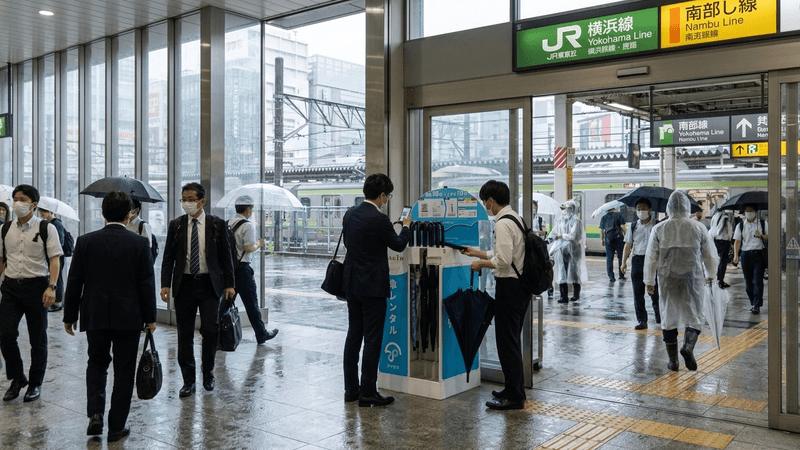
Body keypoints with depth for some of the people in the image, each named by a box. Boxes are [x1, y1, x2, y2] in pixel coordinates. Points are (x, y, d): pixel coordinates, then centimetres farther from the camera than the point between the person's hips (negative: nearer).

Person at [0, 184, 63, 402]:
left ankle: (35, 384, 20)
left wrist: (51, 287, -17)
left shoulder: (46, 228, -3)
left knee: (38, 339, 5)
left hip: (36, 286, -3)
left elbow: (54, 260, -7)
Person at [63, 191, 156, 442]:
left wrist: (70, 316, 11)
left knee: (96, 363, 21)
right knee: (124, 371, 8)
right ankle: (117, 426, 15)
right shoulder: (139, 244, -7)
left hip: (94, 316, 2)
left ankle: (95, 414, 6)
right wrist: (150, 318, 5)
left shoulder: (85, 242, -3)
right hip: (128, 317, -2)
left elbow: (74, 282, 1)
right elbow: (147, 283, -5)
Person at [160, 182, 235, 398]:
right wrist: (165, 284, -4)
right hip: (184, 285, 2)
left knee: (210, 329, -9)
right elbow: (168, 257, 6)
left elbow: (225, 256, 4)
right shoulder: (176, 225, 6)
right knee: (185, 334, 5)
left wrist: (229, 284, -1)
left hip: (209, 284, -2)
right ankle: (188, 381, 17)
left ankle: (208, 372, 16)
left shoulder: (217, 224, 2)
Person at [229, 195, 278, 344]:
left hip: (227, 265, 6)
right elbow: (249, 248, -19)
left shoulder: (227, 224, 8)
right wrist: (259, 244, 0)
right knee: (251, 303, 3)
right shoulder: (248, 225, -12)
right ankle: (262, 334, 13)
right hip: (242, 267, -6)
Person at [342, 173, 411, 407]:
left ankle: (351, 389, 20)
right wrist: (406, 227, 14)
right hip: (372, 285, -8)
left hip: (352, 283, 8)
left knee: (353, 335, 13)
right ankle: (368, 392, 5)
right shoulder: (379, 219, -17)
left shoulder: (350, 215, 5)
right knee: (372, 338, 0)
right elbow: (399, 245, -4)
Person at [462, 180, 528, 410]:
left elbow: (503, 261, -25)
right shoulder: (516, 218, 14)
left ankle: (514, 396, 5)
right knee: (513, 340, 19)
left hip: (509, 286, -10)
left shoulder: (503, 224, -18)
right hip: (521, 284, 10)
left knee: (507, 342, -2)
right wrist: (479, 253, 26)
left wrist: (481, 264, -9)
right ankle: (514, 389, 31)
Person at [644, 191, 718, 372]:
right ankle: (688, 347, -15)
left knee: (668, 317, 9)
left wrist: (649, 281, 9)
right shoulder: (699, 228, -1)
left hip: (667, 279, 1)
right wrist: (710, 274, 24)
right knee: (694, 316, 11)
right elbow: (710, 255, 7)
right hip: (692, 278, 0)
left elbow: (651, 257, 0)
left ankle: (673, 360, 13)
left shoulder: (659, 229, -2)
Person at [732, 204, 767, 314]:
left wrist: (761, 236, -12)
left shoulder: (763, 224, 8)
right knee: (748, 281, 6)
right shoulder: (740, 225, 9)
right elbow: (737, 241, 2)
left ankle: (757, 306, -9)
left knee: (758, 281, -9)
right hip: (746, 254, 2)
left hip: (759, 254, -2)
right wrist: (736, 255, -10)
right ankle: (752, 302, 22)